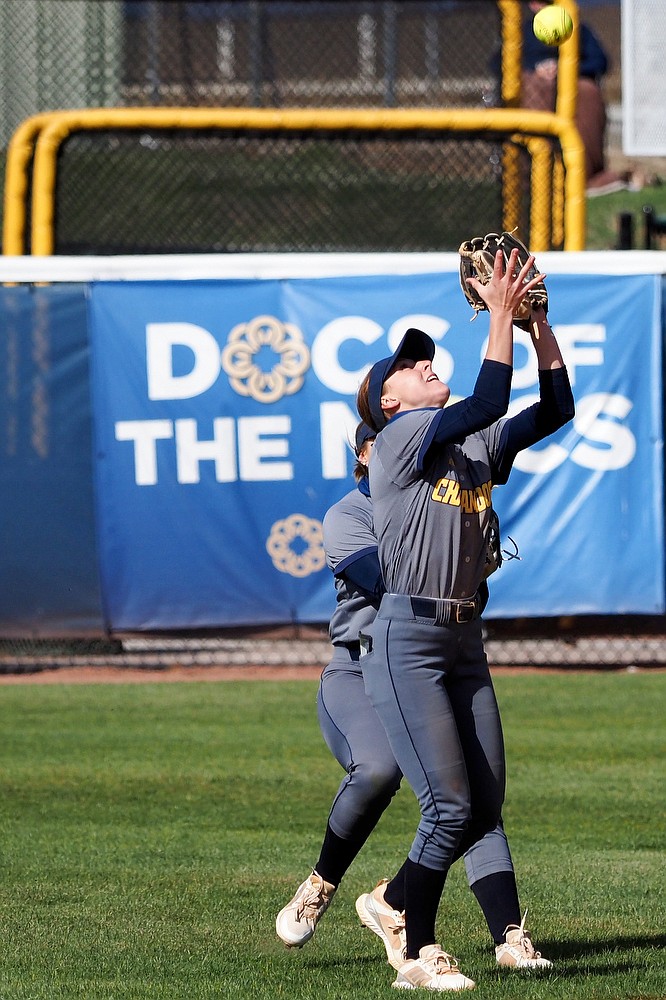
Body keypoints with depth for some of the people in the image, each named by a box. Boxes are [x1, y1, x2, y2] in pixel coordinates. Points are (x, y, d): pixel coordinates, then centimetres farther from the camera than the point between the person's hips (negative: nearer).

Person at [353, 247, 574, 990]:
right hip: (405, 641, -8)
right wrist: (500, 315, -14)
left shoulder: (477, 447, 17)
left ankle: (396, 901, 27)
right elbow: (489, 401, -19)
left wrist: (537, 321, 7)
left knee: (486, 804, 7)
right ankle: (417, 956, -4)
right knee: (450, 806, -13)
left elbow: (555, 408, 13)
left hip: (464, 643, 8)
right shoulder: (401, 436, -5)